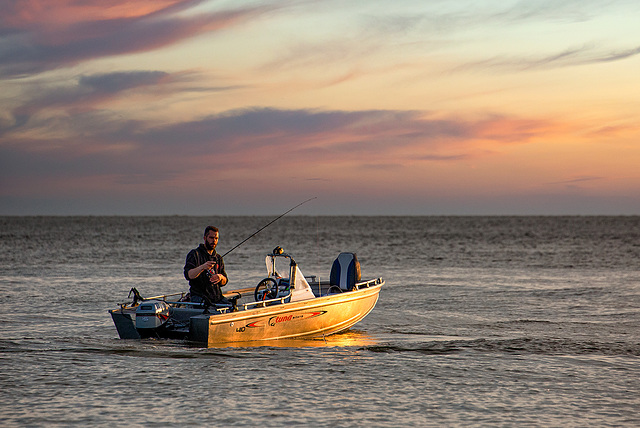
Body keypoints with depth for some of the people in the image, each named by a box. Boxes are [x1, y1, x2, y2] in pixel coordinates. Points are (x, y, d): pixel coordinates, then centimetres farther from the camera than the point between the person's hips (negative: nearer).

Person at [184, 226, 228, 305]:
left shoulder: (218, 258, 19)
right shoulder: (194, 254, 1)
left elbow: (224, 283, 15)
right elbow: (188, 275, -15)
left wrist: (221, 277, -10)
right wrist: (202, 267, -33)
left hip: (217, 298, 5)